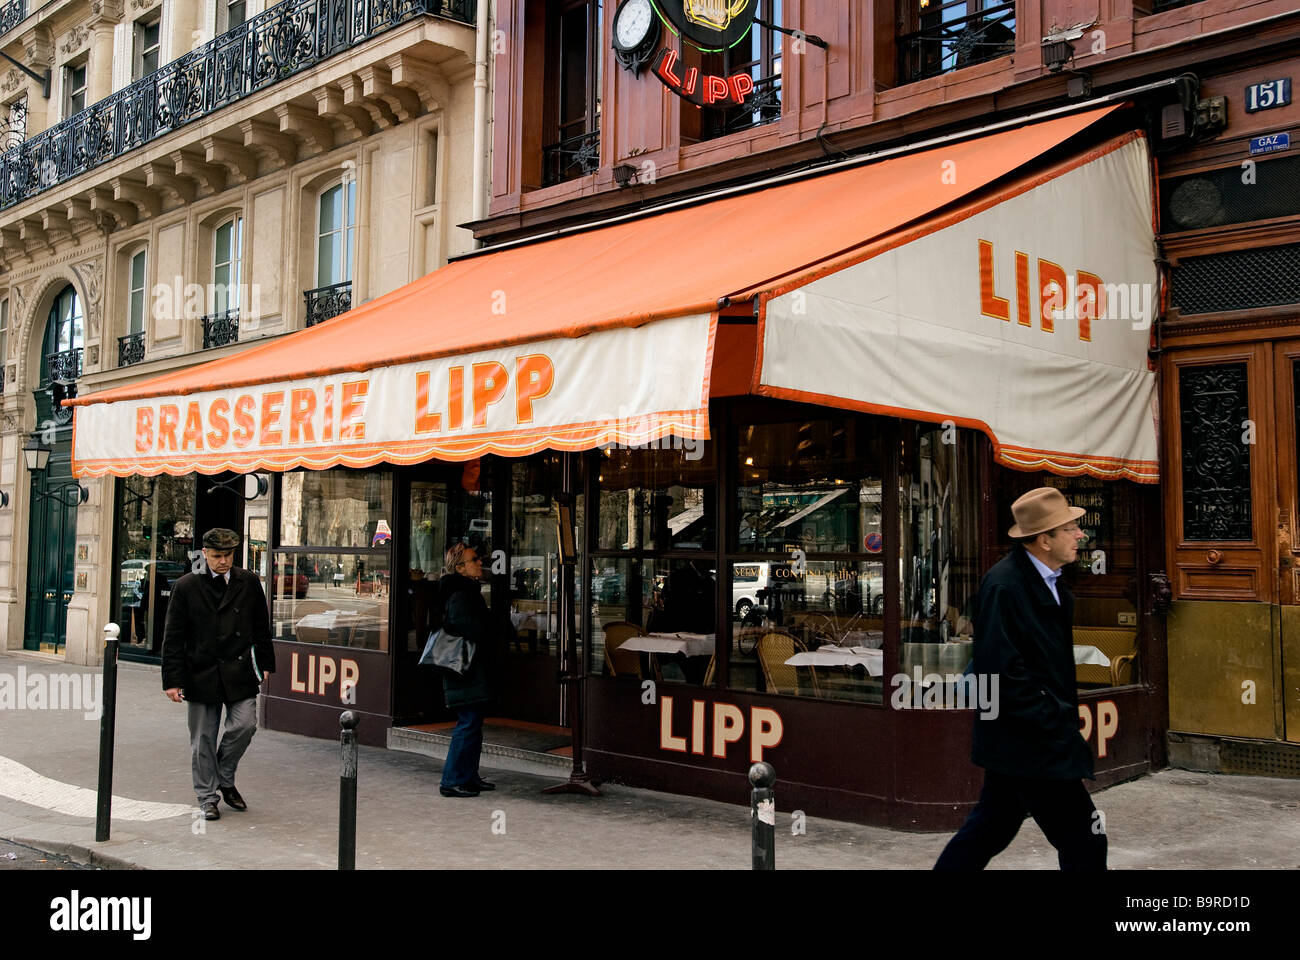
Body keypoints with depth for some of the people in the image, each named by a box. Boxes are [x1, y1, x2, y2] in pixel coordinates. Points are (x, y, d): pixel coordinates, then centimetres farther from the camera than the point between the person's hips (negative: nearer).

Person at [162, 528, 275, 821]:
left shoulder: (249, 583, 3)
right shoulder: (186, 587, -2)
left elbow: (261, 628, 12)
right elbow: (173, 638, -1)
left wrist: (265, 664, 10)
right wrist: (172, 680, -4)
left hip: (239, 672, 1)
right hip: (201, 673, -1)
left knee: (244, 725, -7)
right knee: (202, 739, 5)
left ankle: (225, 779, 19)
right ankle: (207, 797, 20)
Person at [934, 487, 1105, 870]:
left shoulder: (1049, 580, 8)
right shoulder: (1004, 587, -22)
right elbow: (1002, 672, -24)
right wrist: (1056, 721, -19)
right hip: (1031, 747, -10)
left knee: (991, 828, 20)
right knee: (1084, 842, -2)